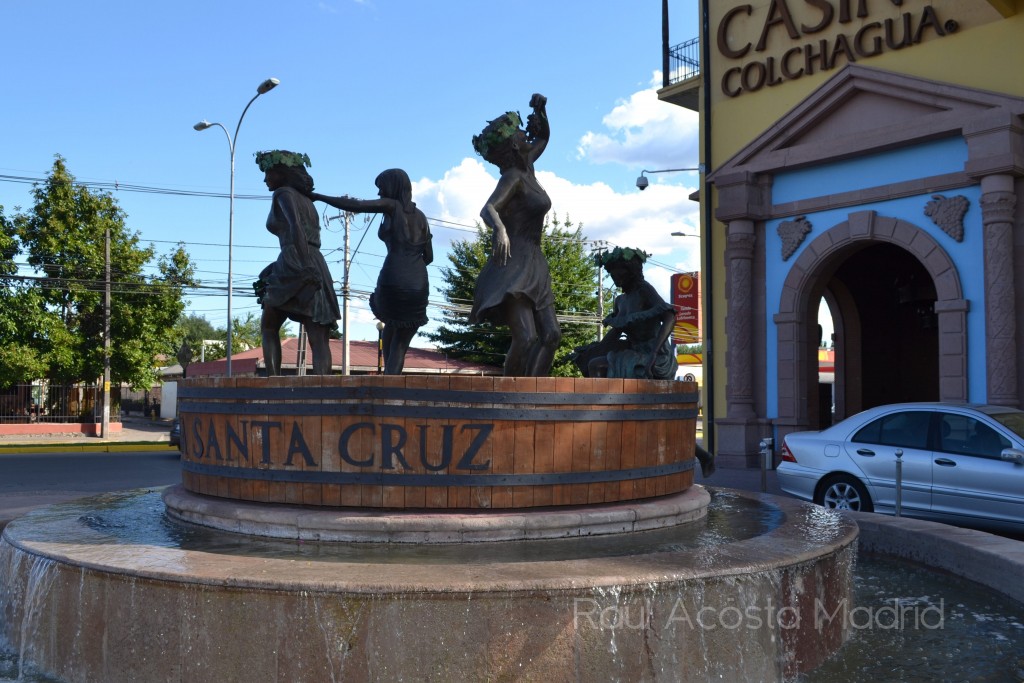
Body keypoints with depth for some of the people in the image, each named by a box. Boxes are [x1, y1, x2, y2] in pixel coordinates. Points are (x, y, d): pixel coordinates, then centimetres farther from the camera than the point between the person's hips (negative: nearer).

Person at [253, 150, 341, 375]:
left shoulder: (284, 193, 3)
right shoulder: (307, 201, 27)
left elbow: (296, 227, -14)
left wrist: (305, 265, -24)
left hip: (294, 265, -6)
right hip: (318, 266, 6)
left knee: (269, 327, 12)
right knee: (319, 340, -6)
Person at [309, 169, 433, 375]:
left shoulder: (391, 206, 5)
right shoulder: (420, 216, 18)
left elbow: (353, 205, -7)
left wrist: (317, 196, 1)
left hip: (393, 281, -3)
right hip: (419, 283, 3)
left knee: (391, 326, 27)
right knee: (401, 344, 8)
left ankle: (389, 376, 20)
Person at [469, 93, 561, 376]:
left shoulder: (526, 167, 13)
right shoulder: (513, 177, -12)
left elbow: (543, 138, 32)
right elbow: (488, 209, -29)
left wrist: (540, 110, 13)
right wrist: (499, 228, -51)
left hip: (533, 266, 10)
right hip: (513, 266, -10)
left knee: (551, 336, 3)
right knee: (525, 338, -22)